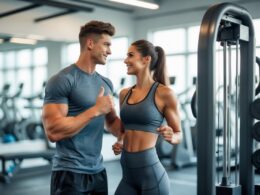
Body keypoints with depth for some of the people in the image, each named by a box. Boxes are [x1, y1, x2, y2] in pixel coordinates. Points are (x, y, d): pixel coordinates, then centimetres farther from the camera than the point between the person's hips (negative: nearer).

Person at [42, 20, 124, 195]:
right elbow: (53, 131, -21)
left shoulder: (105, 83, 9)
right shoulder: (62, 80, -13)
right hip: (70, 173, -7)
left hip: (98, 171, 7)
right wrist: (96, 110, -17)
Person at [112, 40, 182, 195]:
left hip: (150, 172, -5)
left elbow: (179, 134, -1)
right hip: (128, 174, 6)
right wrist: (119, 144, 4)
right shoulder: (124, 94, 9)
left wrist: (171, 137, -21)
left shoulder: (164, 93, -8)